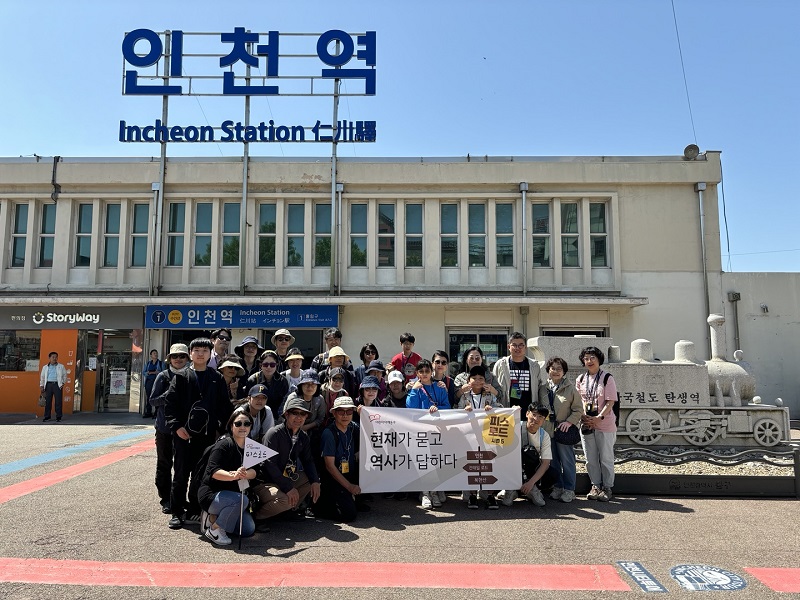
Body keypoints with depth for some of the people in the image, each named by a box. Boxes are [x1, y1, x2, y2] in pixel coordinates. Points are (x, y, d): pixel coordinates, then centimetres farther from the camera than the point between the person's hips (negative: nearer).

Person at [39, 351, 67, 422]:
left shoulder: (61, 366, 10)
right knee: (47, 401, 2)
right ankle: (47, 416, 11)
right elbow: (42, 377, 15)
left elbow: (64, 375, 12)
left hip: (57, 385, -2)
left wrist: (63, 383, 2)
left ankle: (58, 416, 1)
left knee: (58, 401, -4)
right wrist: (41, 386, 7)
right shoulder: (45, 367, 15)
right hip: (48, 384, 2)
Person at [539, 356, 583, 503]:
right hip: (547, 430, 4)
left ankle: (569, 489, 11)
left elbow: (578, 410, -1)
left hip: (564, 430, -4)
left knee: (567, 460, 1)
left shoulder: (571, 389, -3)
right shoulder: (542, 389, 7)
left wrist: (569, 422, -14)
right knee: (553, 461, 11)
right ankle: (557, 487, 23)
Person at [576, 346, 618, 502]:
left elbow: (610, 402, -10)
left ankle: (607, 488, 18)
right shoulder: (580, 379, 7)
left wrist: (599, 418, -20)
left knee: (606, 458, 5)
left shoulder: (607, 378, -6)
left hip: (605, 425, -4)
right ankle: (595, 486, 24)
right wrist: (583, 416, -7)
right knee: (590, 459, 10)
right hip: (586, 424, 4)